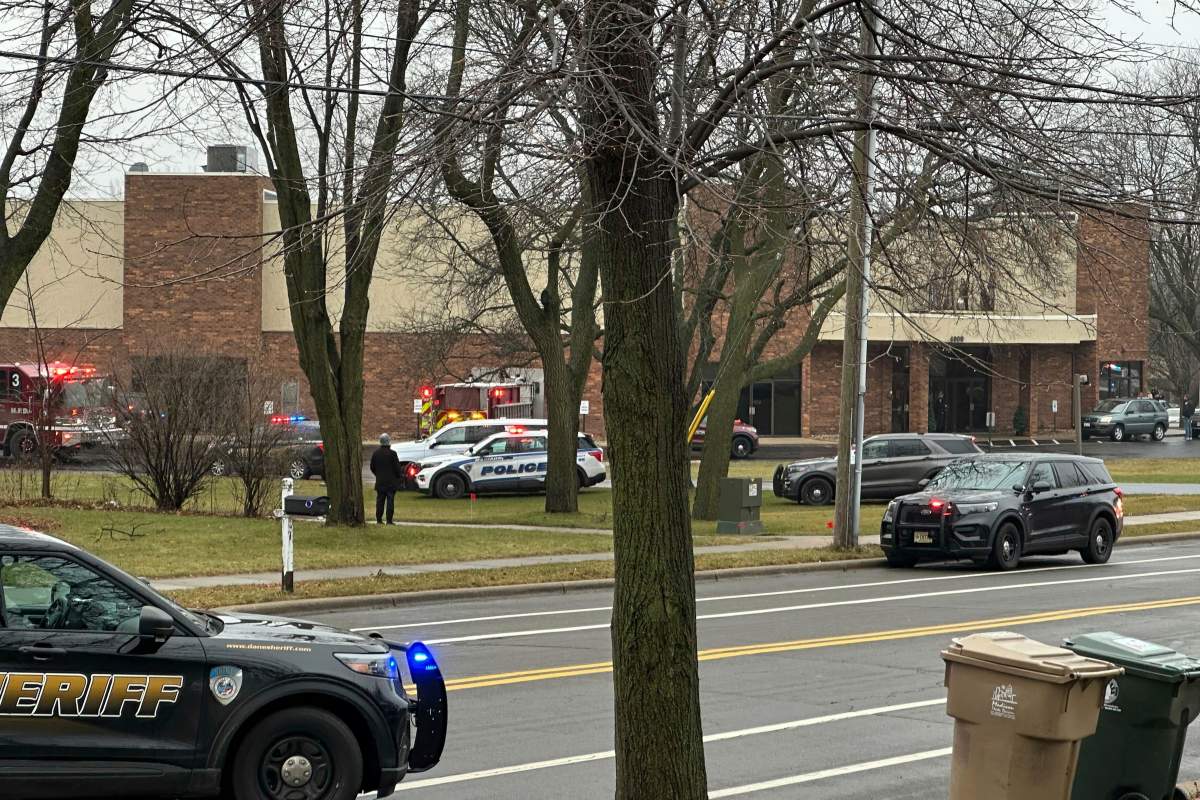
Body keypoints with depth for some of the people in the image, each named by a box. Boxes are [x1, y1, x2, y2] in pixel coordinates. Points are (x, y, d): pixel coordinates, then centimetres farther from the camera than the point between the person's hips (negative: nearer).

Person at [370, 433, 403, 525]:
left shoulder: (375, 454, 3)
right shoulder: (392, 453, -12)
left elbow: (372, 468, 9)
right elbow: (397, 468, -9)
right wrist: (398, 477, 7)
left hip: (379, 482, 4)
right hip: (391, 482, -4)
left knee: (380, 501, 10)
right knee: (390, 501, -2)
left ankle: (379, 519, 10)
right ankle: (389, 520, -6)